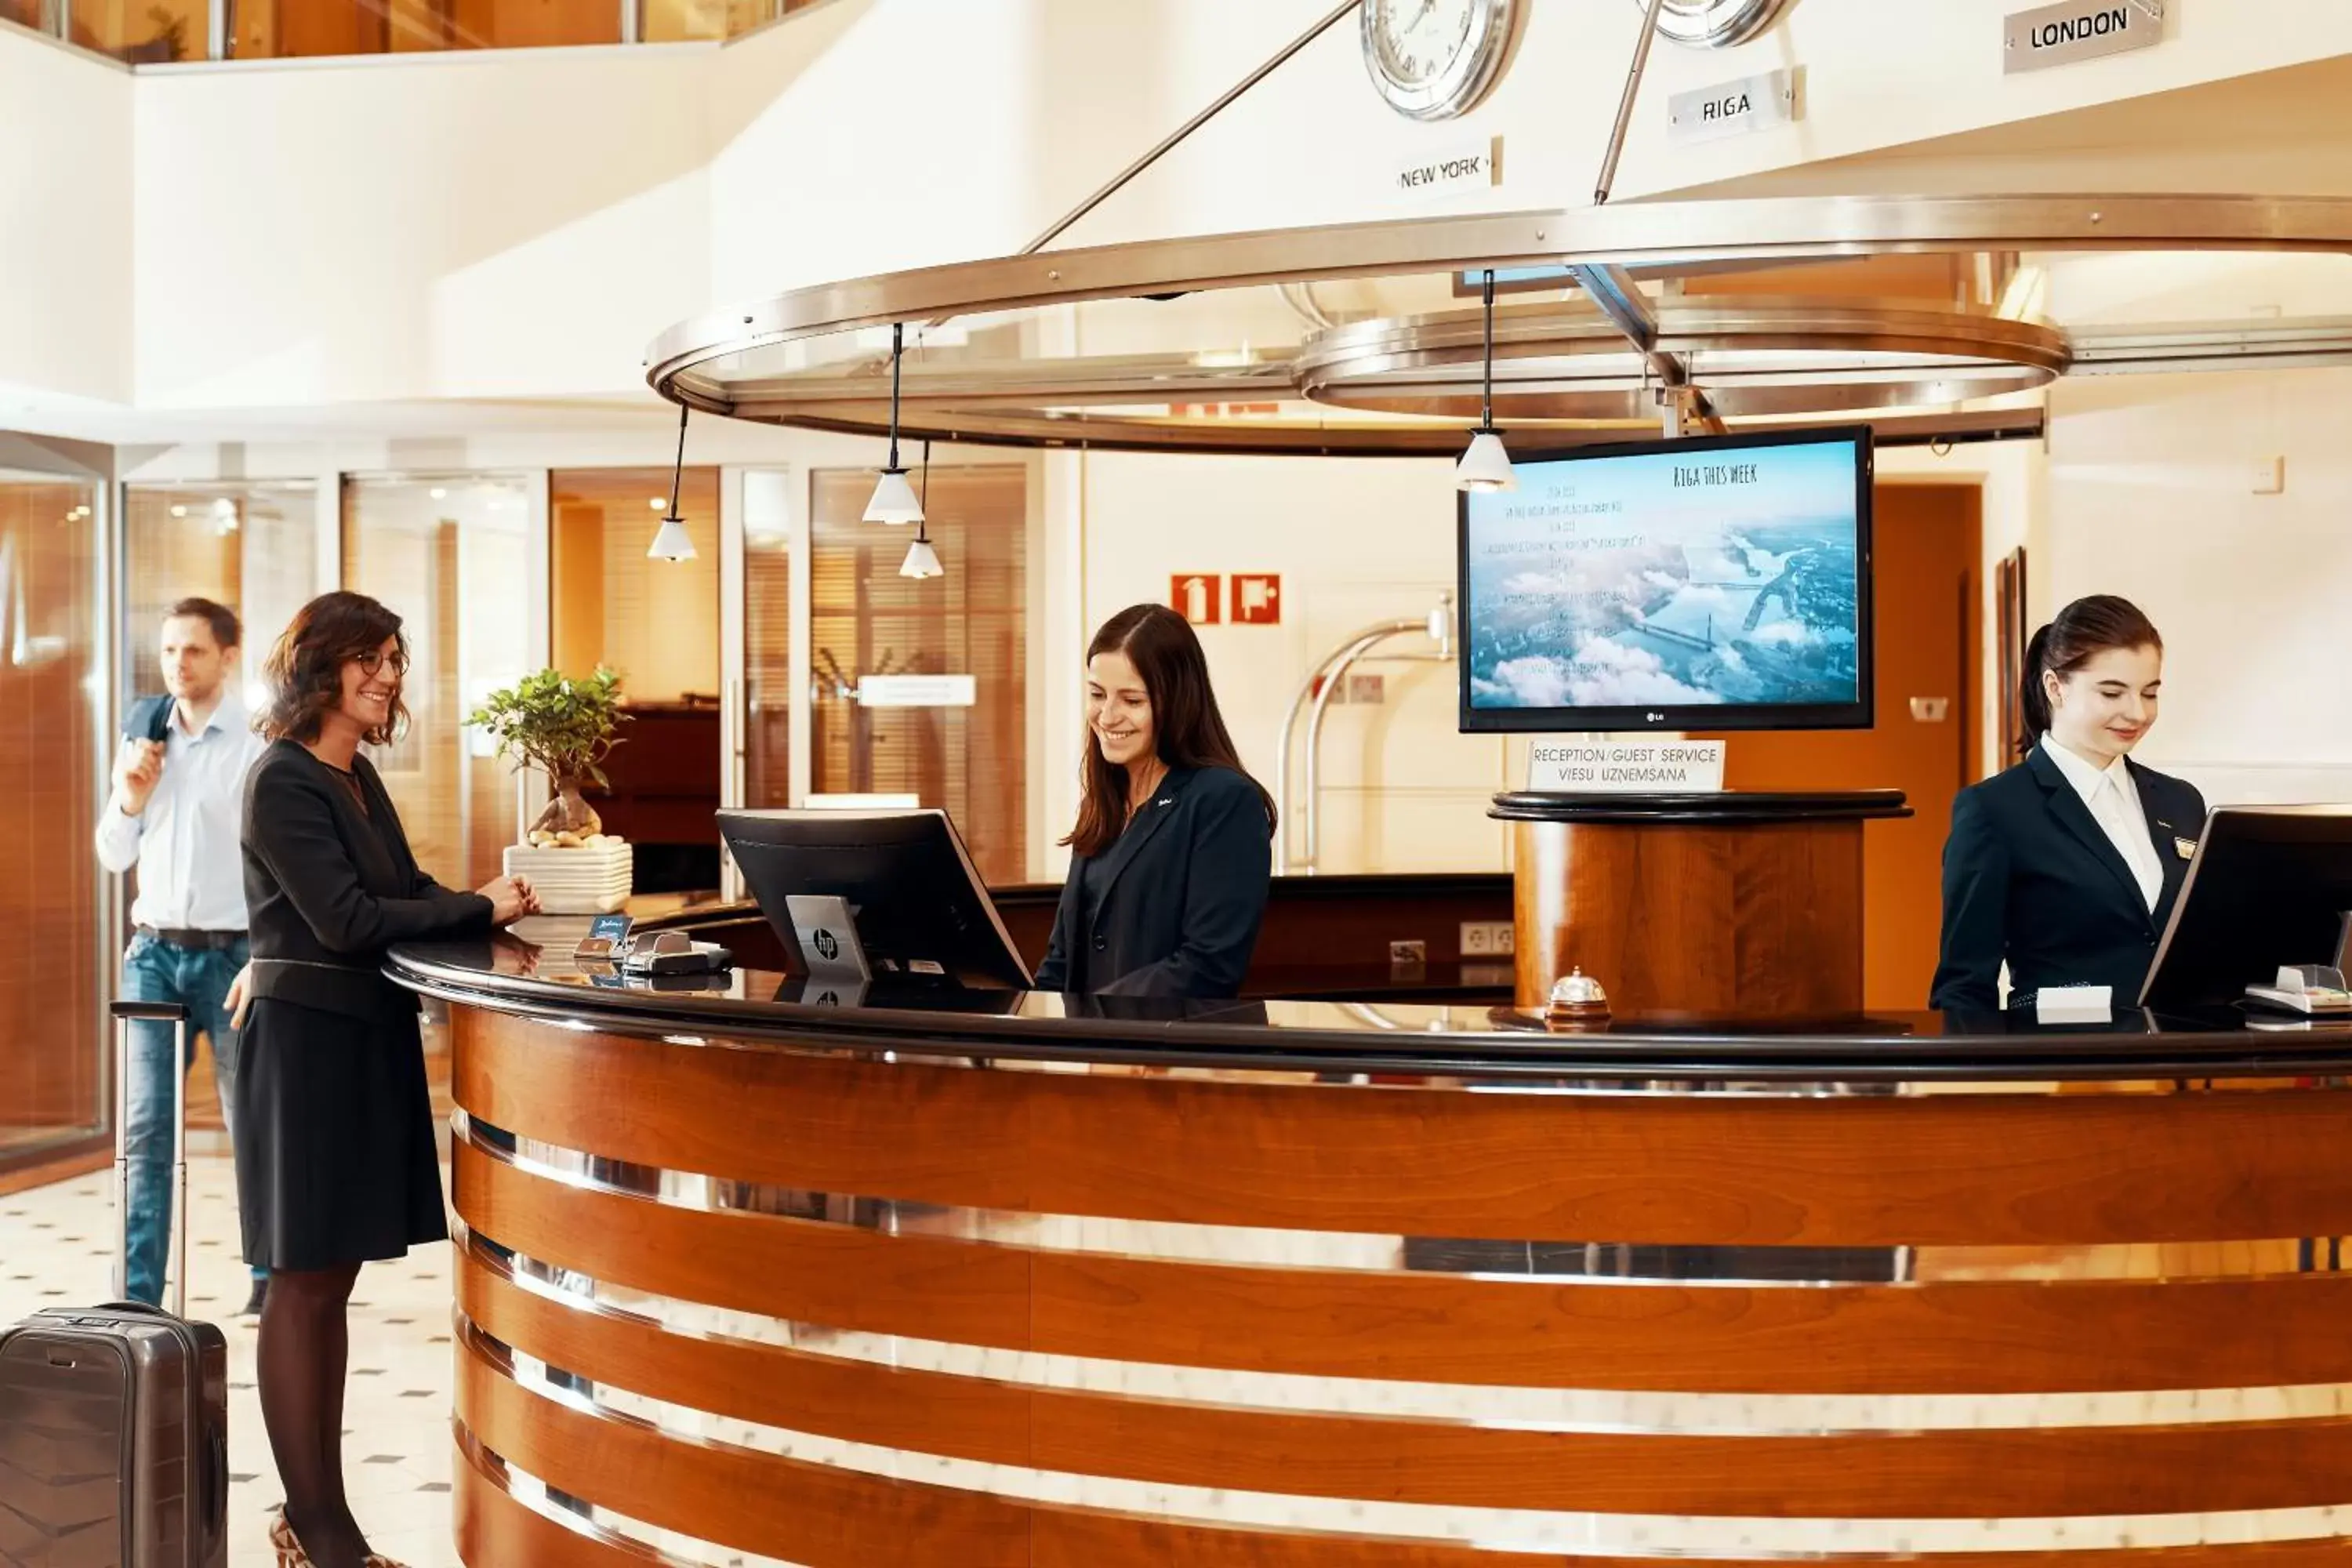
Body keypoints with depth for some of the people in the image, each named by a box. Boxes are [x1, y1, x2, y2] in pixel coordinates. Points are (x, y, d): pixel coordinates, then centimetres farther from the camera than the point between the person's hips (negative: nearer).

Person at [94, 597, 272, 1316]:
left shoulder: (258, 746, -6)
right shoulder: (145, 737, 10)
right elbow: (115, 855, 16)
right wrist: (130, 798, -3)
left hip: (232, 953, -4)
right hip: (155, 952, 4)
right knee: (145, 1127, 0)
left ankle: (271, 1277, 20)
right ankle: (137, 1294, 3)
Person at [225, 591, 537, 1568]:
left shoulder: (357, 777, 14)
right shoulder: (283, 782, -13)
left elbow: (408, 893, 13)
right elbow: (351, 919, -19)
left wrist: (495, 902, -5)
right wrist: (484, 910, -13)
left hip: (367, 1035, 9)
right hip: (308, 1038, -9)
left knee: (331, 1278, 11)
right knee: (303, 1283, -2)